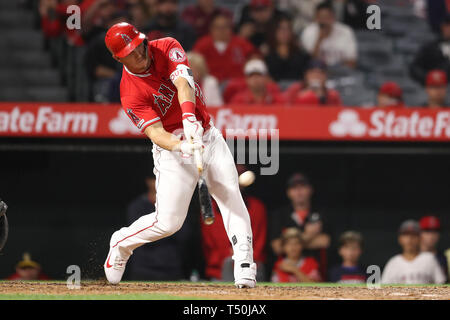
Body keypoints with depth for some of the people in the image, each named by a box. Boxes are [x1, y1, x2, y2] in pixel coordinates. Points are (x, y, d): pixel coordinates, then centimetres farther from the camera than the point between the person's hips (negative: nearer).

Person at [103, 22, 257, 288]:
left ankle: (245, 266, -17)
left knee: (231, 196, -14)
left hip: (207, 135, 3)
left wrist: (190, 119, -43)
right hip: (173, 147, -3)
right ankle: (121, 244, 24)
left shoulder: (167, 48, -6)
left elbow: (183, 83, -24)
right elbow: (155, 131, -24)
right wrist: (180, 146, -46)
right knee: (168, 221, -3)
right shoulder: (131, 93, -15)